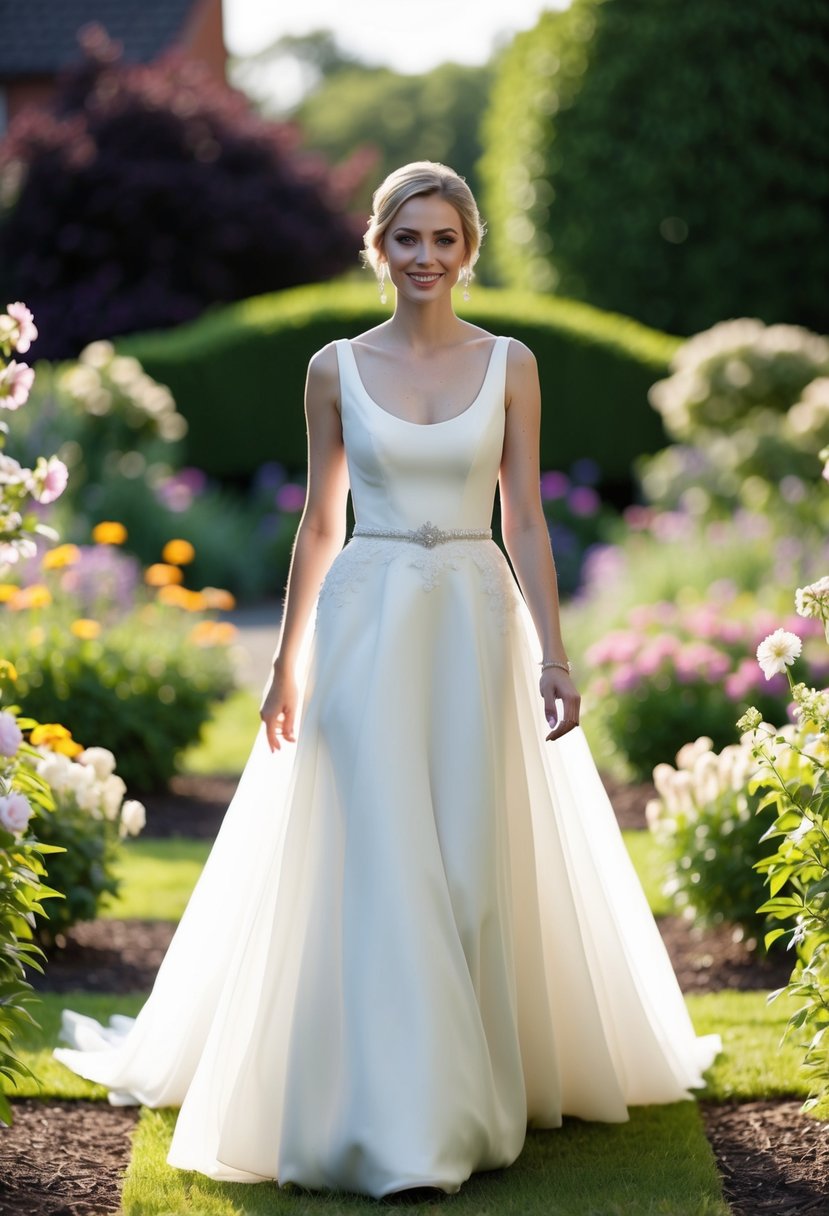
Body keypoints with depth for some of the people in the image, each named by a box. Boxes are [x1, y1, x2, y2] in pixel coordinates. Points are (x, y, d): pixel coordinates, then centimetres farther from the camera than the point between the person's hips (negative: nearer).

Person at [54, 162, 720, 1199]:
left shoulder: (509, 365, 4)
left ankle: (472, 1094, 18)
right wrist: (287, 663, 6)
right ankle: (395, 1120, 1)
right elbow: (320, 524, 8)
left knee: (475, 865, 3)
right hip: (368, 625, -1)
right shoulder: (336, 369, 4)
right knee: (381, 866, -5)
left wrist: (552, 657, -4)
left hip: (478, 620, 1)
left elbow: (526, 520, 3)